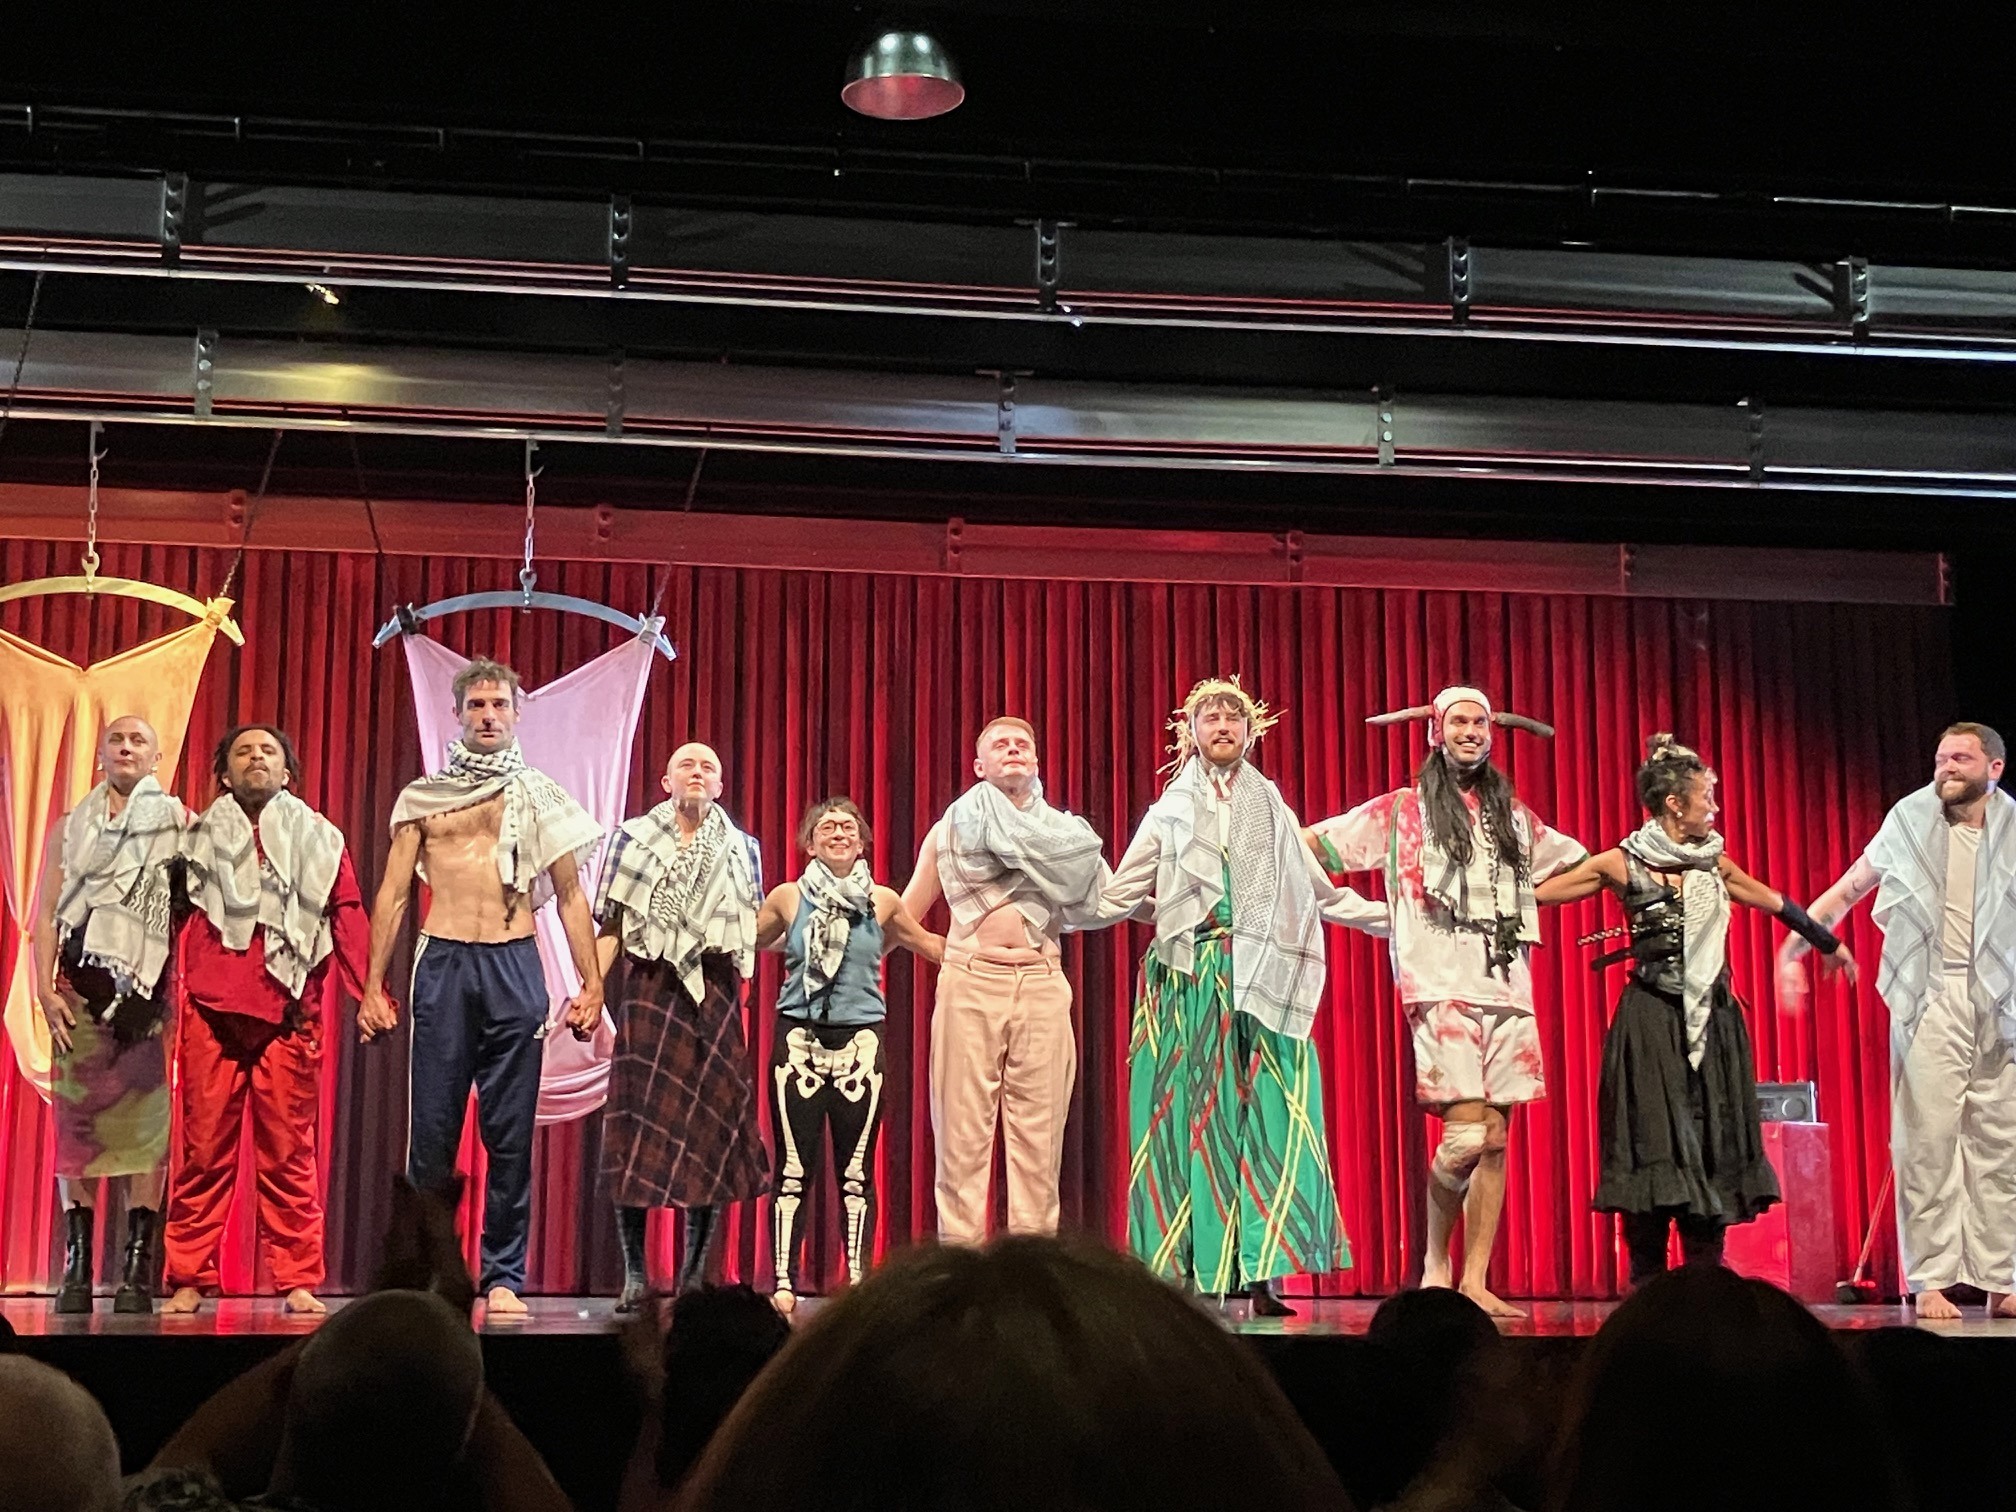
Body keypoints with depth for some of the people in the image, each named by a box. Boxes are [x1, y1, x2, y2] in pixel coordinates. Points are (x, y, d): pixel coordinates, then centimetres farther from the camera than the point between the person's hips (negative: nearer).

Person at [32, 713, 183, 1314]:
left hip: (151, 987, -2)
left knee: (147, 1121, -7)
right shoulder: (70, 828, 16)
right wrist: (46, 990, -2)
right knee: (76, 1118, -3)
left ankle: (139, 1270, -6)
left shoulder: (180, 825, 10)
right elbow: (46, 914, 11)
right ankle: (76, 1268, 0)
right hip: (81, 986, 2)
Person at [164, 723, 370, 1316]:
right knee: (204, 1148, -2)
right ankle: (188, 1279, 3)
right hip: (210, 1008, 1)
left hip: (289, 1012, 0)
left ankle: (297, 1281, 0)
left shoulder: (319, 840, 16)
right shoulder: (198, 840, 17)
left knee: (288, 1150, -3)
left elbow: (347, 914, 8)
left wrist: (370, 992, -4)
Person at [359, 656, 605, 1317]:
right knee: (433, 1128, 0)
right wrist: (372, 987, 3)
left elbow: (570, 896, 10)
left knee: (510, 1133, 1)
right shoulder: (421, 797, 10)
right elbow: (392, 895, 10)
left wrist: (591, 983, 3)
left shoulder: (538, 795, 10)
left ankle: (504, 1279, 7)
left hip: (515, 965, 0)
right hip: (443, 964, 0)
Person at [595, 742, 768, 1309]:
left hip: (714, 997, 2)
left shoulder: (741, 850, 14)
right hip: (650, 991, -1)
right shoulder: (633, 839, 10)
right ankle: (635, 1273, 1)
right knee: (639, 1128, -5)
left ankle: (694, 1274, 8)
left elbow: (758, 932, 15)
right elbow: (611, 927, 5)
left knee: (710, 1129, -1)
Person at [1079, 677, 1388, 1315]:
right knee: (1189, 1116, -6)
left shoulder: (1272, 808, 17)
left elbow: (1320, 891, 21)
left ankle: (1261, 1275, -8)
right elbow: (1117, 896, 12)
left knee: (1266, 1117, -8)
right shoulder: (1171, 809, 14)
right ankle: (1188, 1274, -6)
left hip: (1262, 978, 1)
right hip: (1189, 977, -1)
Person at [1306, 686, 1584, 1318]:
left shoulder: (1515, 817, 18)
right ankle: (1435, 1263, 6)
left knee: (1497, 1138, 1)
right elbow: (1307, 845, 6)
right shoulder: (1402, 810, 7)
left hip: (1507, 991, 4)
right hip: (1442, 988, -4)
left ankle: (1475, 1281, 6)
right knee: (1466, 1134, -14)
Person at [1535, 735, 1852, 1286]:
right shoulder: (1622, 864, -4)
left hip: (1712, 1019, 5)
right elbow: (1535, 892, -3)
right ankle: (1648, 1287, 3)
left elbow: (1777, 904, 24)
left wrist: (1828, 944, 35)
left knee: (1713, 1145, 4)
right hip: (1652, 1020, -5)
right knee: (1654, 1142, -4)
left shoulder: (1714, 864, 9)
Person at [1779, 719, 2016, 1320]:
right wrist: (1793, 948, 4)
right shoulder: (1910, 823, 5)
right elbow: (1846, 892, 12)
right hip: (1930, 1000, -1)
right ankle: (1930, 1282, -1)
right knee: (1927, 1141, -4)